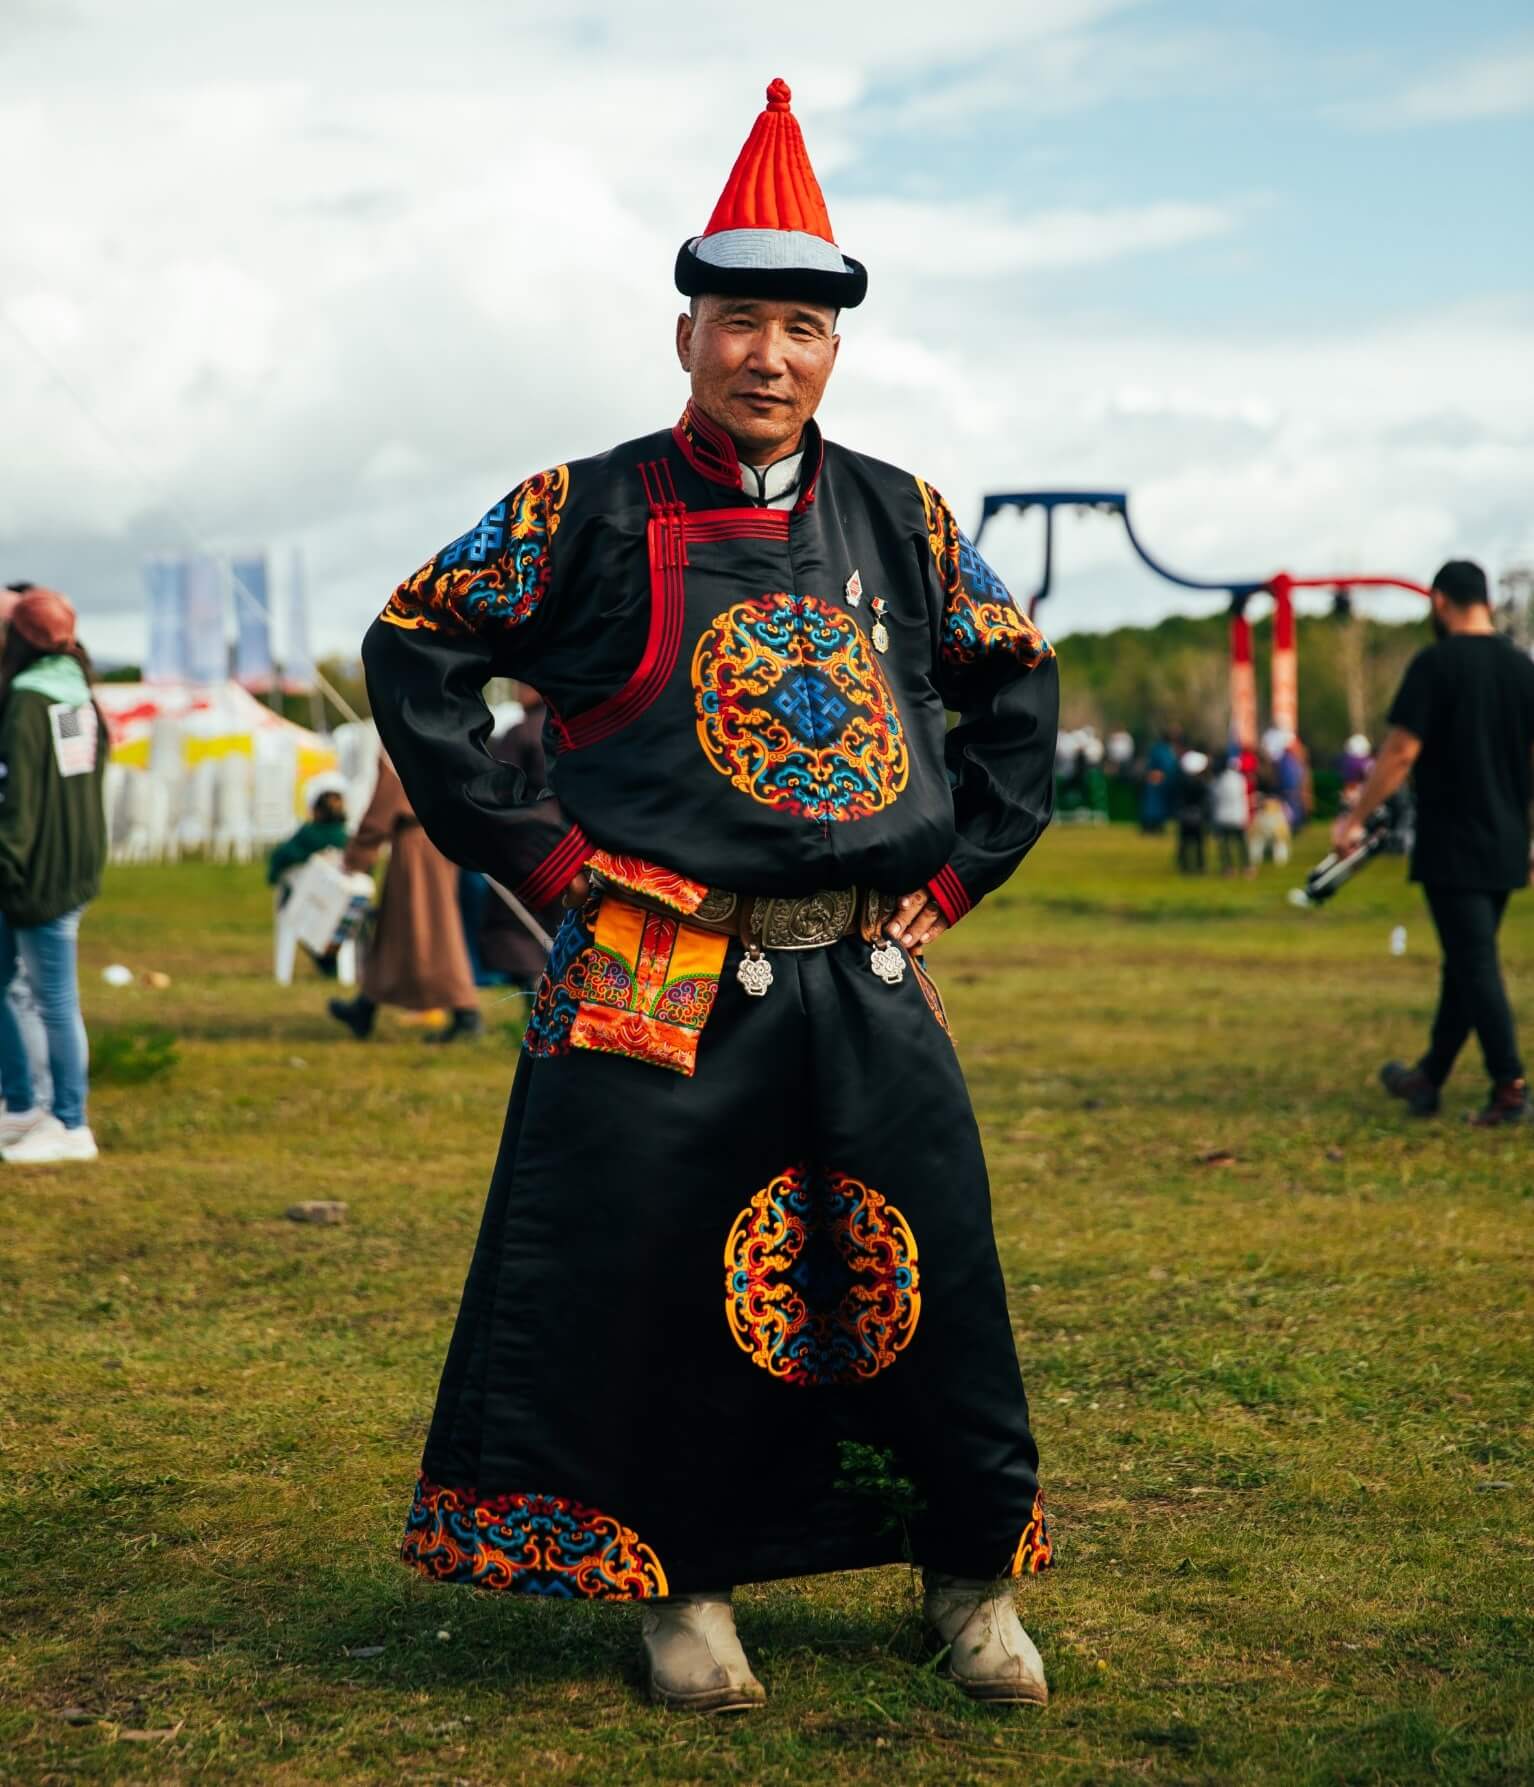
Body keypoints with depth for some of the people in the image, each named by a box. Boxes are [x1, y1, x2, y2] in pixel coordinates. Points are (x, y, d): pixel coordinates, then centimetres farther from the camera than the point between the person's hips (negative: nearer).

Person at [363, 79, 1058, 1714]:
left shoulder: (899, 520, 9)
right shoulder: (586, 517, -1)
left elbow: (1016, 676, 21)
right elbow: (413, 649, 3)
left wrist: (965, 863, 11)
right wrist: (526, 846, -3)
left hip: (871, 983, 3)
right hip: (657, 985, -3)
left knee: (931, 1277, 6)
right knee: (648, 1286, 0)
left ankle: (973, 1579, 24)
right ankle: (682, 1583, 20)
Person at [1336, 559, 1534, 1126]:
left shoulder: (1435, 664, -11)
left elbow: (1400, 753, -15)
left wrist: (1354, 819, -7)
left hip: (1452, 848, -6)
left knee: (1474, 964, -4)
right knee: (1465, 959, 14)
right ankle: (1429, 1079, 25)